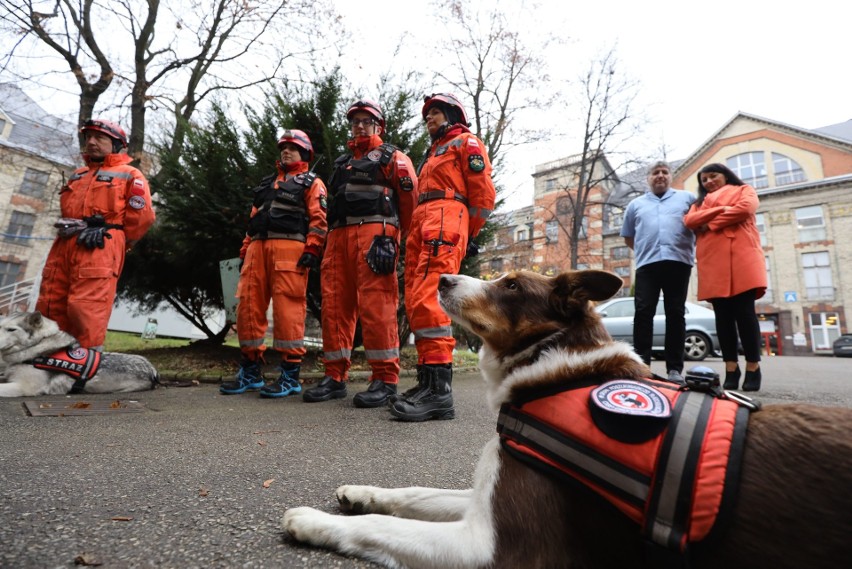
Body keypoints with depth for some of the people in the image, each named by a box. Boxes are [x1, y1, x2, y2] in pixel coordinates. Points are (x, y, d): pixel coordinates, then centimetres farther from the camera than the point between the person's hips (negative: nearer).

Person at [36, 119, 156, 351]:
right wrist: (67, 228, 15)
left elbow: (142, 216, -2)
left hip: (98, 250, -7)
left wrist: (112, 241, 2)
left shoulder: (129, 175, 8)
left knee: (86, 312, -15)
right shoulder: (77, 175, 30)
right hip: (64, 248, 8)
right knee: (49, 311, 3)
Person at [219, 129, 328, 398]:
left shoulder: (311, 183, 12)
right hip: (258, 247, 7)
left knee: (287, 308, -12)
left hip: (290, 248, -6)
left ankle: (290, 375, -5)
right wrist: (245, 251, 17)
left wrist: (312, 249, -15)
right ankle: (250, 371, 12)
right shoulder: (267, 183, 32)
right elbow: (254, 218, 27)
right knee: (248, 306, 2)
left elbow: (318, 219, -2)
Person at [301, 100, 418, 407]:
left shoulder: (392, 157, 12)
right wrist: (331, 238, 18)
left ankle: (385, 379, -10)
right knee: (335, 304, 1)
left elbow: (409, 196, 1)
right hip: (338, 236, 7)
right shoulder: (342, 163, 31)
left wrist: (396, 238, -4)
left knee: (375, 304, -15)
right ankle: (335, 376, 7)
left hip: (374, 232, -7)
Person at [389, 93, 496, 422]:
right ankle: (428, 381, 3)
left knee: (428, 300, -24)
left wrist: (469, 236, -2)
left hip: (445, 219, -9)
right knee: (416, 303, 0)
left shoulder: (466, 143, 12)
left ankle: (439, 389, -26)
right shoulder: (433, 153, 36)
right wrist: (415, 235, 16)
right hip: (421, 225, 9)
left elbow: (484, 191, 1)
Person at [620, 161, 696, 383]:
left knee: (675, 314, 0)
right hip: (647, 265, 1)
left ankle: (675, 368, 3)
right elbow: (628, 237, 23)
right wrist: (644, 250, 13)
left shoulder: (687, 198, 16)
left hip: (679, 263, -1)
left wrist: (691, 247, 3)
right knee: (643, 314, -7)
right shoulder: (636, 204, 20)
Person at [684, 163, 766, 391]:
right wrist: (722, 209, -2)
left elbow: (745, 209, -3)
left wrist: (711, 223, 1)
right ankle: (731, 369, -3)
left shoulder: (744, 190, 21)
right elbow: (690, 221, 7)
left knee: (744, 312, -10)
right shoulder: (701, 201, 29)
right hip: (713, 261, 3)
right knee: (723, 315, -3)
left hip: (741, 255, -3)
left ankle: (753, 369, -7)